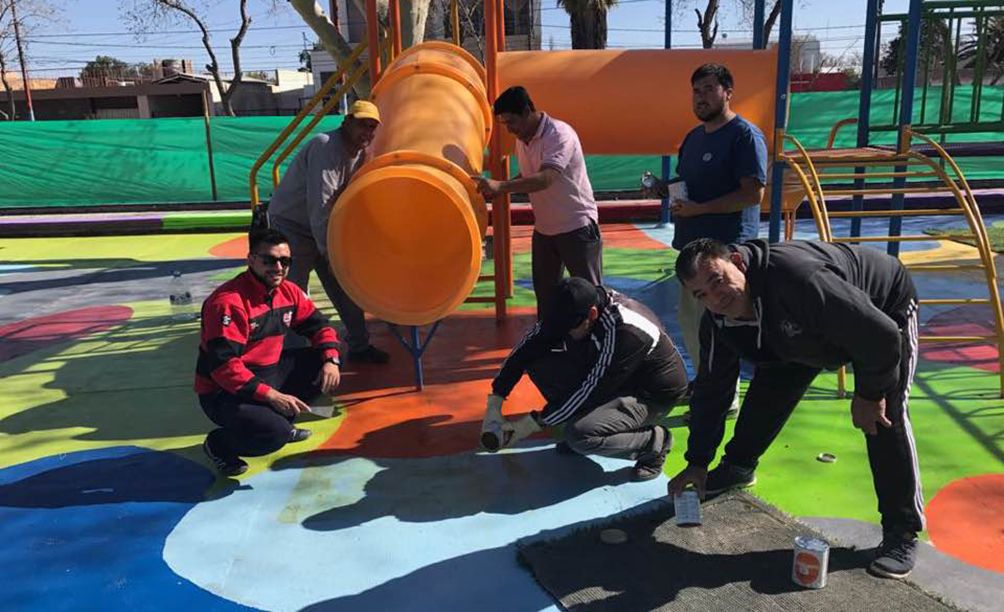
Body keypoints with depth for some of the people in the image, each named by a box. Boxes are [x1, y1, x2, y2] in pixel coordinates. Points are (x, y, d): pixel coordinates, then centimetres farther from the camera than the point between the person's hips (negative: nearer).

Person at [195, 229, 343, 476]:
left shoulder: (288, 291, 1)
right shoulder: (229, 302, -24)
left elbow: (319, 325, 10)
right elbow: (223, 365, -29)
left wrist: (331, 360, -11)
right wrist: (271, 395, -32)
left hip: (269, 374, 8)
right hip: (225, 391, -8)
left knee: (324, 363, -1)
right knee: (273, 434, -30)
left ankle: (280, 421, 11)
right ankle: (219, 445, 2)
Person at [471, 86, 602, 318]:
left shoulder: (560, 134, -22)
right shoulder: (522, 140, 4)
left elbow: (545, 179, -36)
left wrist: (501, 186, -45)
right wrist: (496, 189, -2)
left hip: (577, 226, -8)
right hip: (543, 229, 8)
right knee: (544, 292, 15)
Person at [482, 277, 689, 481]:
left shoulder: (626, 332, -36)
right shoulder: (573, 309, -16)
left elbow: (592, 390, -30)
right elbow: (528, 345, -10)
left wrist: (536, 422, -23)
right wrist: (494, 402, -16)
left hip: (652, 394, -7)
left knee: (581, 436, -31)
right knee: (539, 363, -12)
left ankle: (654, 442, -5)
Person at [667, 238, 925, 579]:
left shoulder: (796, 276, -45)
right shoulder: (718, 321, -20)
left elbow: (881, 334, -39)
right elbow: (712, 388, -10)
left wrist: (869, 393, -24)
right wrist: (697, 462, -8)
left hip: (885, 308, -6)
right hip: (811, 329, 6)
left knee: (885, 417, -19)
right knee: (769, 388, 0)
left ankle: (902, 532, -6)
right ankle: (738, 467, 25)